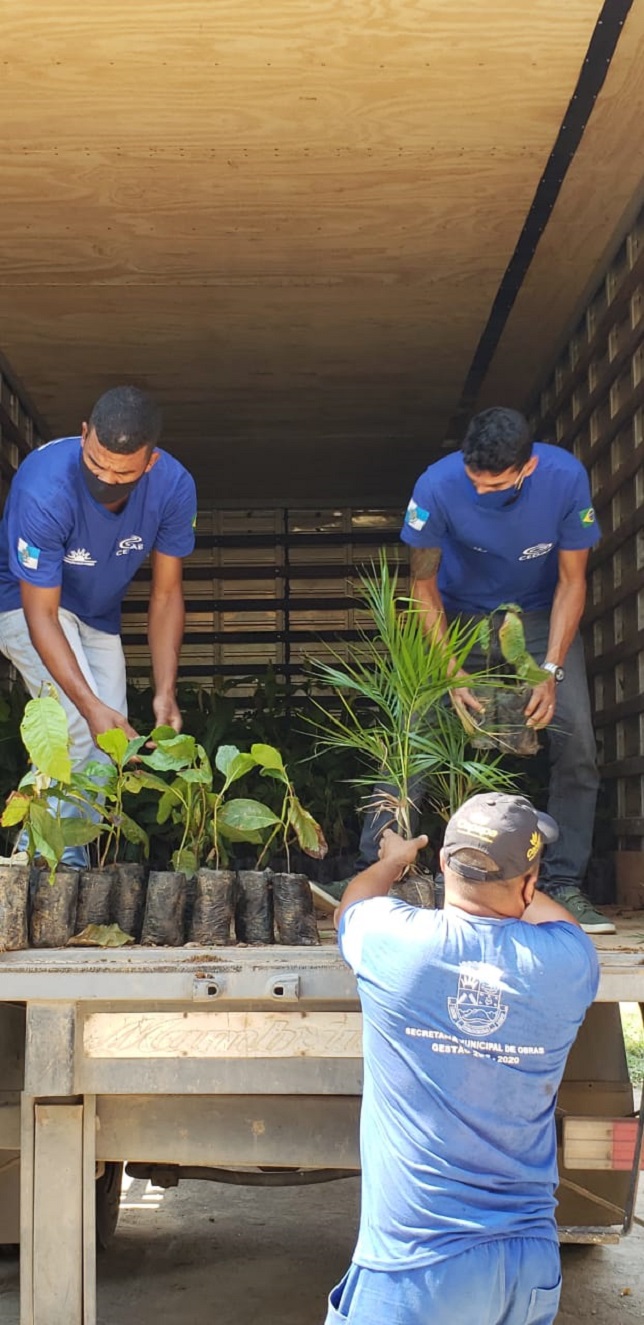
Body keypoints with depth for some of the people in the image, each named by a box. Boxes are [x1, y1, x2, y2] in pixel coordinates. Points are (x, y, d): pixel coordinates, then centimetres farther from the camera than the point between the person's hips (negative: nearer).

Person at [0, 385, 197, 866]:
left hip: (99, 616, 5)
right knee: (80, 729, -24)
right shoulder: (44, 489, -38)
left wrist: (166, 691, -25)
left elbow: (166, 594, -15)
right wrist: (91, 705, -43)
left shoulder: (174, 487, -25)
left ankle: (74, 856, 19)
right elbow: (41, 615, -34)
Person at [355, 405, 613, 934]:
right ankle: (369, 872, -3)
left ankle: (564, 884, -3)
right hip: (459, 617, -1)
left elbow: (571, 582, -14)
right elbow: (423, 586, -16)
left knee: (577, 744, -12)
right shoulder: (438, 485, -27)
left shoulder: (566, 478, -26)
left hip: (540, 615, 1)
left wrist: (551, 671, -23)